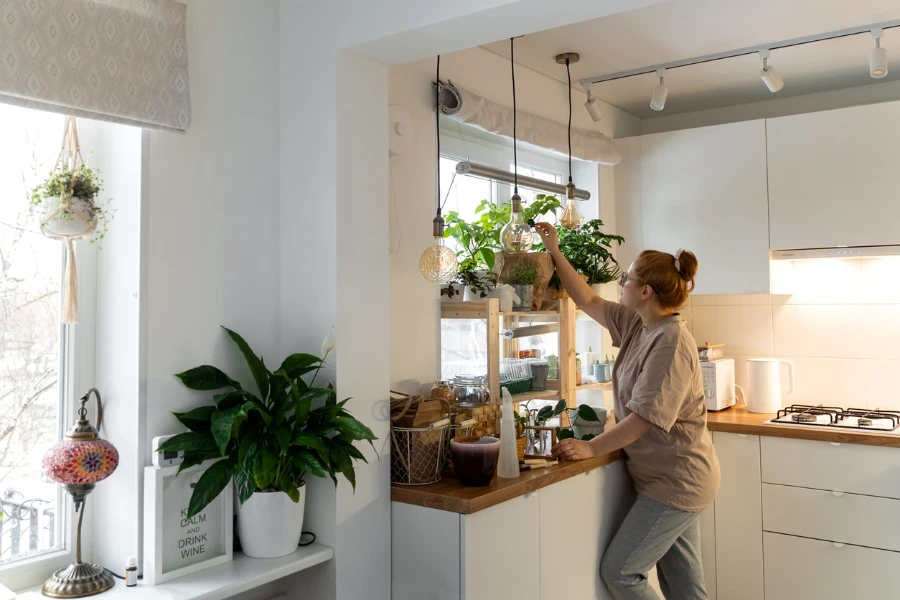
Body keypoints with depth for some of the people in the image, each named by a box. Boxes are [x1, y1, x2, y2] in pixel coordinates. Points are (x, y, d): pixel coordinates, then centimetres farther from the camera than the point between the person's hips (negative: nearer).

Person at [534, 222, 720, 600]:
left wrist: (591, 448, -18)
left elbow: (645, 417, -25)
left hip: (675, 483, -9)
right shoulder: (637, 324, 4)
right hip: (673, 478, 9)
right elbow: (588, 302, 14)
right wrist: (555, 253, 14)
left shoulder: (671, 341, -22)